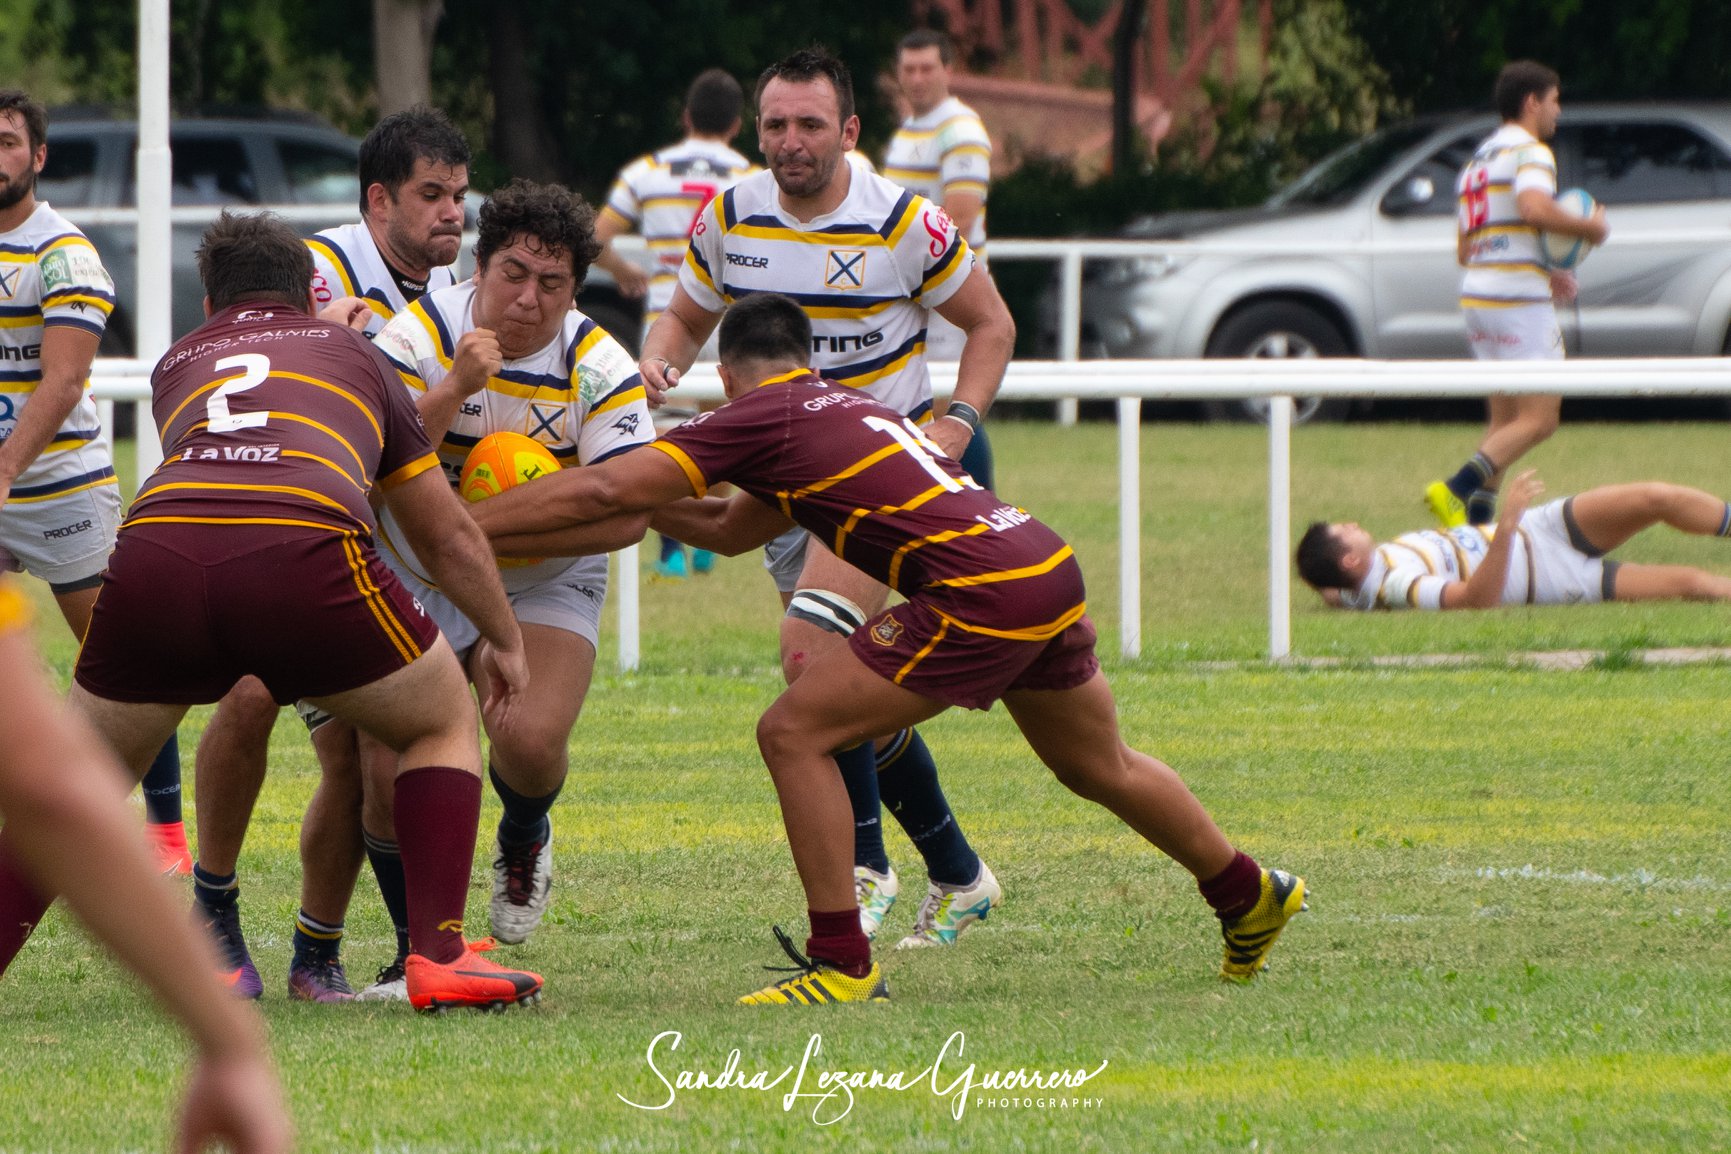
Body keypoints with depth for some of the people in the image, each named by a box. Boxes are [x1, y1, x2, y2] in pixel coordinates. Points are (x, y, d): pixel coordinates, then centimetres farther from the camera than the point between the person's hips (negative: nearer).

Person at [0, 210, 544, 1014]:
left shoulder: (176, 365, 35)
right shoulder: (352, 353, 32)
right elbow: (449, 539, 38)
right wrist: (505, 641, 53)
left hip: (155, 547, 2)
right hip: (301, 549, -2)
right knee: (443, 721, 23)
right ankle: (438, 955, 10)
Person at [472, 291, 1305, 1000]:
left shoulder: (760, 418, -1)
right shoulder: (844, 407, 24)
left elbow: (603, 493, -7)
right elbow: (733, 530, 34)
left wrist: (456, 529, -2)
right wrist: (643, 505, 28)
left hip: (982, 595, -9)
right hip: (1051, 569, 9)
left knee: (794, 734, -4)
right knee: (1102, 770, 30)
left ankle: (841, 963, -4)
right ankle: (1251, 897, 48)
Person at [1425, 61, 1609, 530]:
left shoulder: (1476, 161, 22)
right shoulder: (1529, 152, -7)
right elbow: (1535, 208, -28)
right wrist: (1590, 228, -12)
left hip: (1476, 296, 9)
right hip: (1519, 302, -9)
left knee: (1506, 420, 13)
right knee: (1539, 418, -8)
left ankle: (1477, 523, 3)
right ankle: (1457, 490, -22)